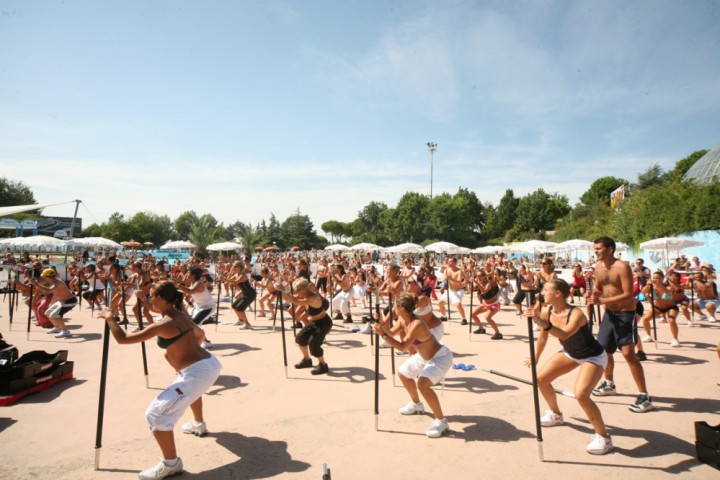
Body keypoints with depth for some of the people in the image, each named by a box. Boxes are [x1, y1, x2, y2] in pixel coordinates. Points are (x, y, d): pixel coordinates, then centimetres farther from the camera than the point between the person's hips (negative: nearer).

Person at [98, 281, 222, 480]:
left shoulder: (163, 325, -17)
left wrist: (109, 318, 3)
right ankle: (199, 425, 61)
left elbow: (122, 338, -12)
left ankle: (171, 464, 7)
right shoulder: (183, 316, 8)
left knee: (155, 414, -5)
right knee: (190, 386, 43)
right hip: (210, 363, 10)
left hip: (198, 372, -10)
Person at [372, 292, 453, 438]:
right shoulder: (402, 319, -8)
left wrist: (383, 335, -39)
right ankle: (416, 404, 42)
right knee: (402, 373, 20)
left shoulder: (416, 324, -34)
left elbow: (402, 347, -36)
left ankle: (441, 421, -11)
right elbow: (392, 333, 3)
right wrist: (382, 325, -15)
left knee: (422, 384, -29)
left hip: (440, 357, -10)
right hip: (424, 356, 10)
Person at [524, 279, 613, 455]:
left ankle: (604, 437, -2)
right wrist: (535, 358, 14)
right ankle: (556, 415, 29)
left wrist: (541, 322, -66)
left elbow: (564, 335, -54)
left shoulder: (576, 314, -33)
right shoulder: (546, 311, -14)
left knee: (581, 394, -26)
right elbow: (543, 337, 3)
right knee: (541, 378, 1)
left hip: (593, 357, -7)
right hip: (570, 353, 7)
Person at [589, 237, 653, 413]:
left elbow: (628, 295, -24)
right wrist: (593, 296, -7)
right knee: (604, 350, 15)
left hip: (625, 314, -7)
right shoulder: (598, 268, 3)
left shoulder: (622, 267, -19)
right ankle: (609, 384, 38)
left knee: (628, 353, -15)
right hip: (609, 313, 8)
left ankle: (645, 396, -4)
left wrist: (602, 300, -29)